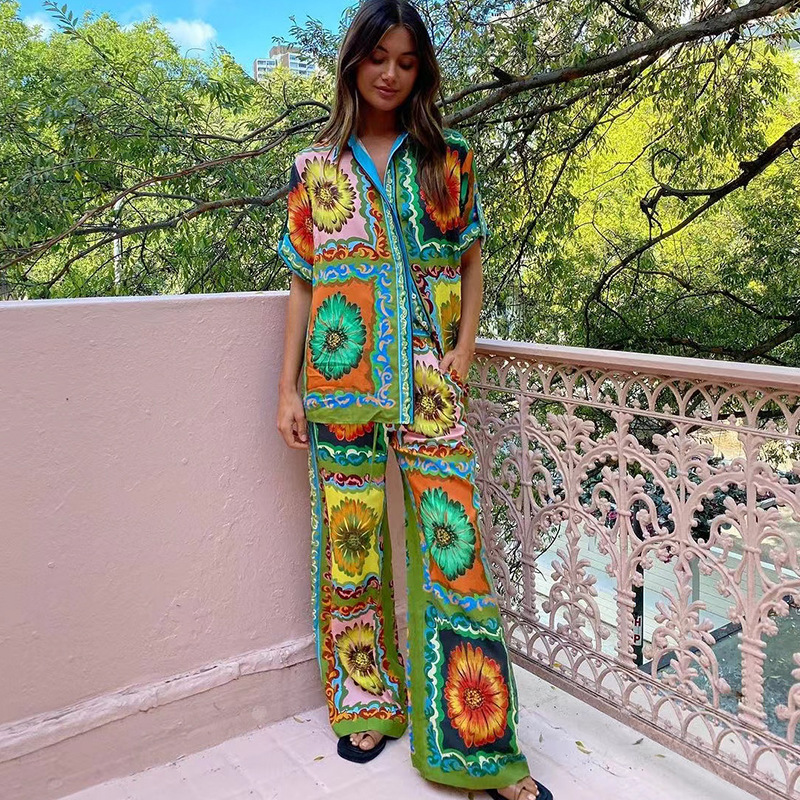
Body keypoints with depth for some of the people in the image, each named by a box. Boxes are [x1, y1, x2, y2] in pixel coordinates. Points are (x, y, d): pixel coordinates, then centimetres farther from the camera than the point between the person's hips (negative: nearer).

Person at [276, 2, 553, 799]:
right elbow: (302, 284, 9)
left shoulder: (448, 157, 10)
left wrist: (464, 346, -2)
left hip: (429, 381, 0)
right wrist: (289, 388, 4)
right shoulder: (315, 166, 10)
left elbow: (471, 263, 13)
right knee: (350, 538, 5)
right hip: (341, 377, 1)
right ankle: (367, 702, 26)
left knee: (453, 540, -4)